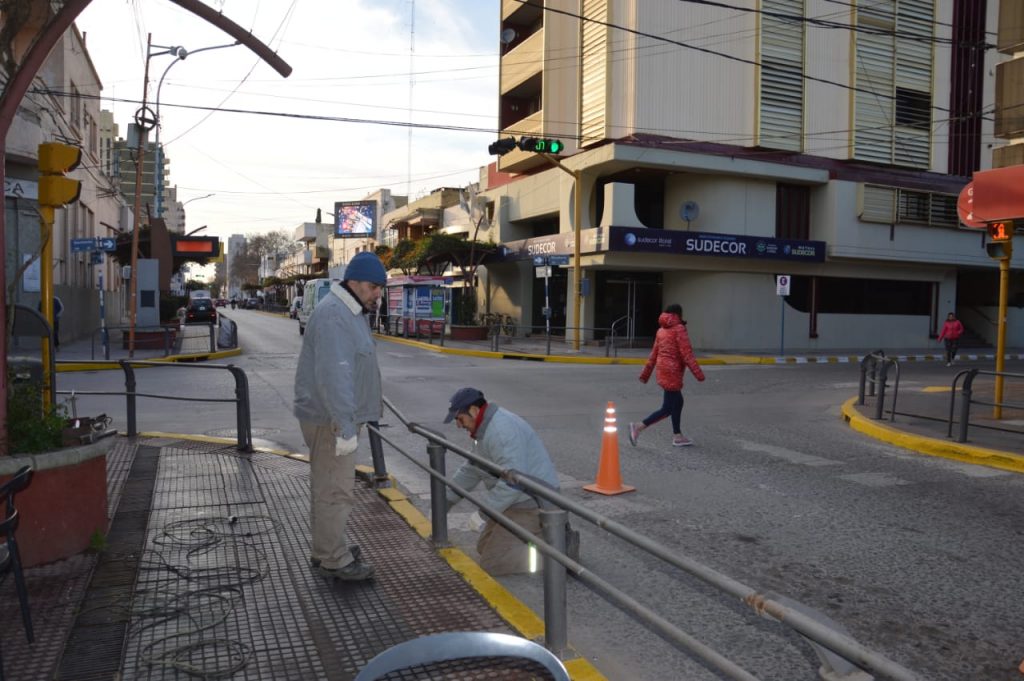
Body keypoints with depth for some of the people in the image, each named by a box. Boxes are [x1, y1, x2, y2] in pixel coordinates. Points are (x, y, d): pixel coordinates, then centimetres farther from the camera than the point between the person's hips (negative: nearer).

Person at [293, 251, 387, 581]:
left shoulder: (352, 312, 13)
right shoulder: (333, 316, -21)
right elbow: (333, 375, -29)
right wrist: (346, 428, -30)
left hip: (335, 416, 11)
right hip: (330, 419, -11)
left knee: (328, 485, 18)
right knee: (335, 489, -3)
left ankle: (326, 549, 29)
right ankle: (334, 560, 7)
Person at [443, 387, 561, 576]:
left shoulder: (501, 430, -25)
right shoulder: (486, 427, 11)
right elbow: (470, 470, 21)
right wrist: (446, 501, 17)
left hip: (531, 505, -11)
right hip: (518, 499, 11)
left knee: (491, 564, -10)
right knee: (484, 547, 20)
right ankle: (542, 534, 17)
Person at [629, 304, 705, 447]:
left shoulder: (661, 330, 12)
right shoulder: (679, 329, -10)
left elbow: (654, 354, 14)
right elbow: (687, 353, -14)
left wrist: (645, 374, 17)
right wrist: (698, 373, -12)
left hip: (663, 369, 8)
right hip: (672, 371, -8)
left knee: (678, 402, 18)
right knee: (668, 408, -5)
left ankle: (677, 436, 23)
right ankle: (639, 427, -12)